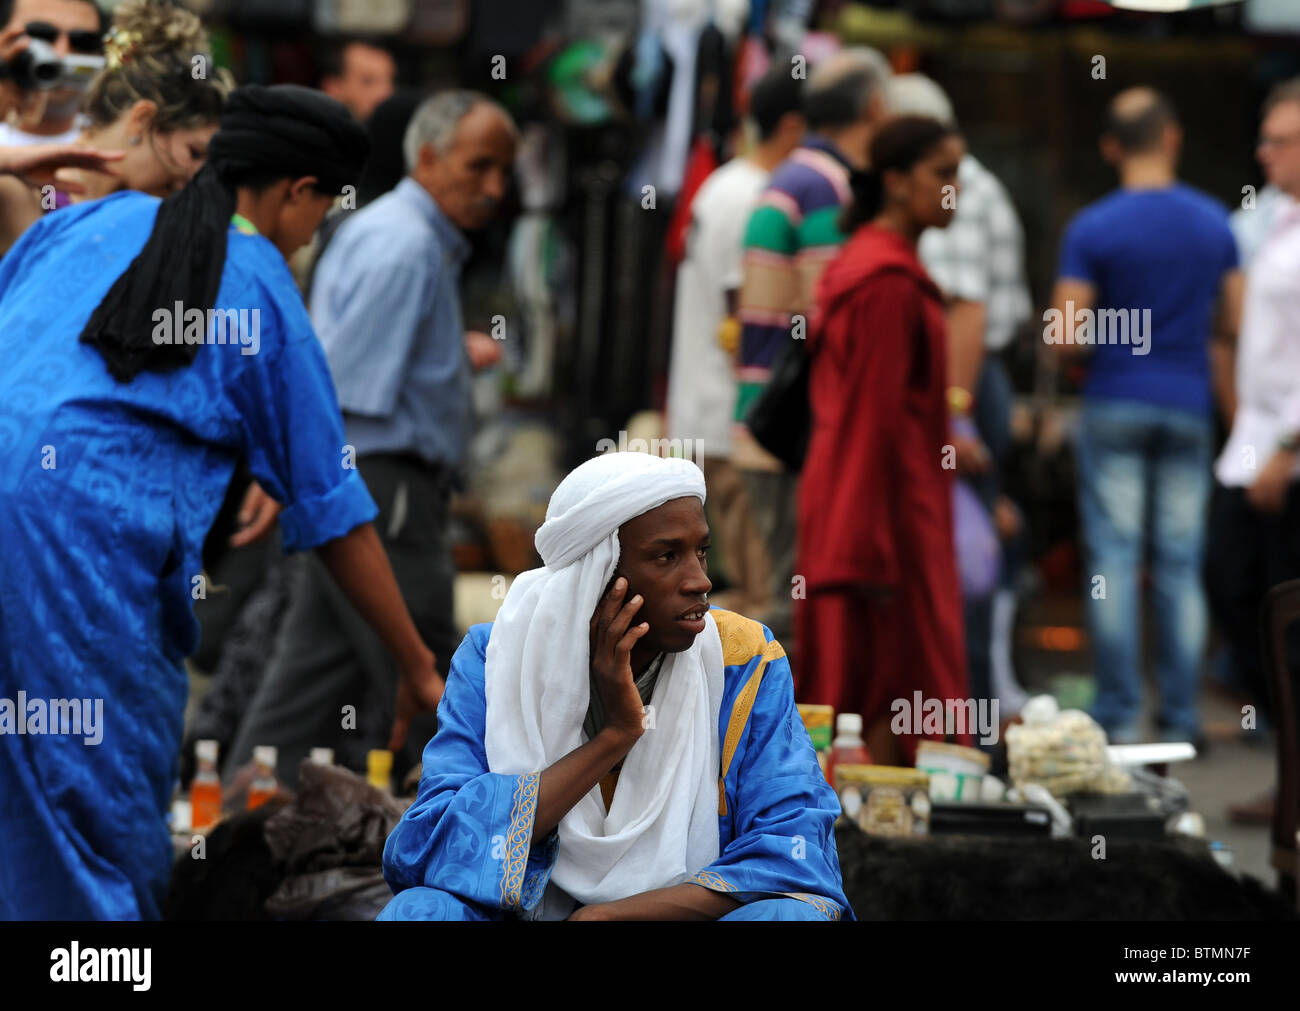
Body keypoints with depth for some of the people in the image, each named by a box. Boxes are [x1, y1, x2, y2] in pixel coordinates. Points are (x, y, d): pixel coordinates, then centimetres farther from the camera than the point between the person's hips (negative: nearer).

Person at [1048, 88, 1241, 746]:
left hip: (1115, 405, -3)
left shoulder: (1092, 229, -8)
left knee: (1113, 560, 0)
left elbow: (1063, 338, -12)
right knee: (1182, 565, 7)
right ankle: (1181, 715, 9)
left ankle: (1118, 715, -1)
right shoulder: (1215, 223, 2)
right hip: (1188, 408, 3)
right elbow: (1234, 319, 7)